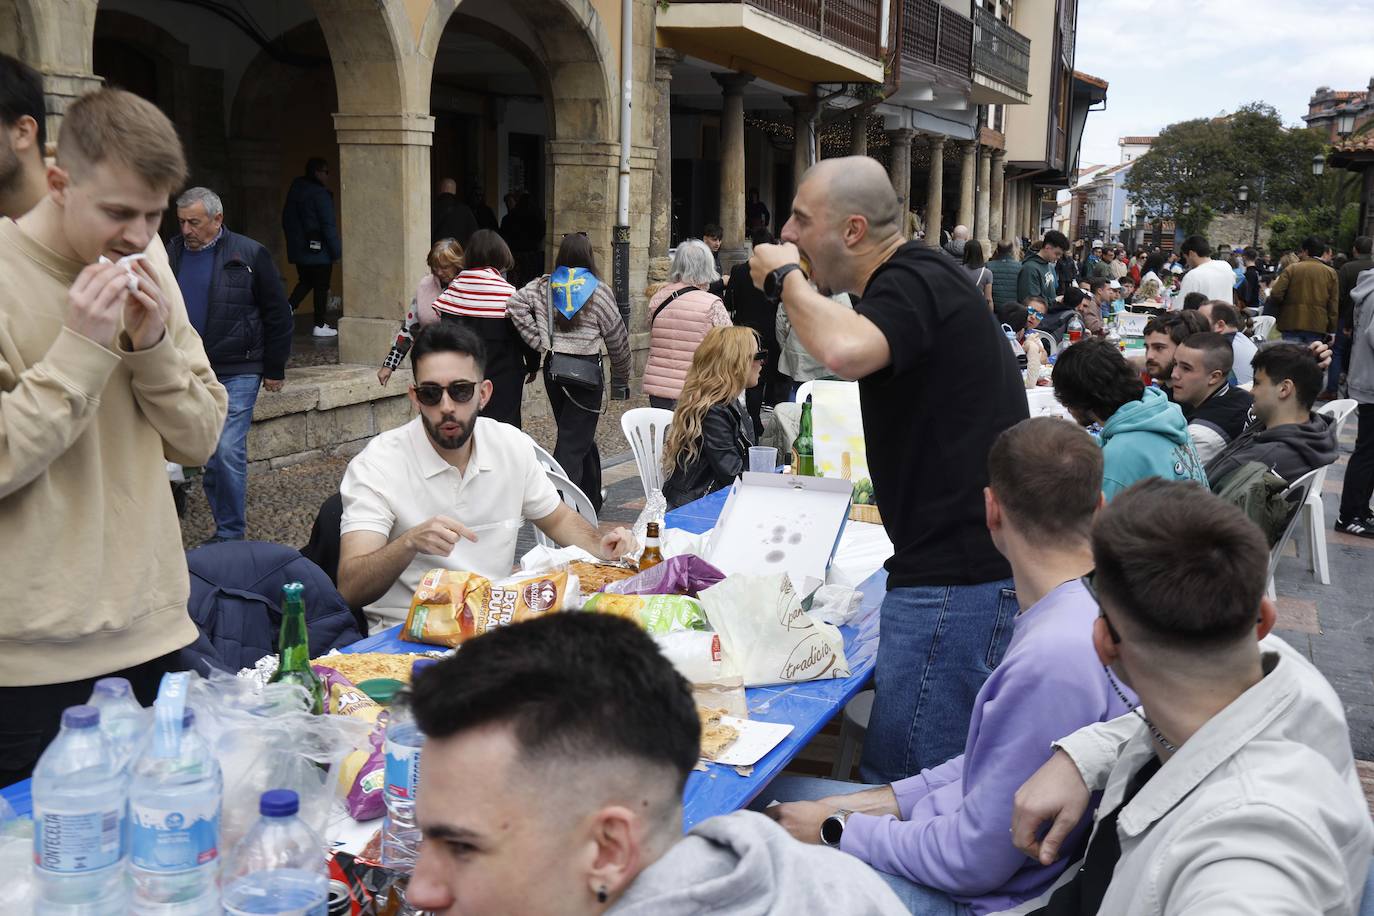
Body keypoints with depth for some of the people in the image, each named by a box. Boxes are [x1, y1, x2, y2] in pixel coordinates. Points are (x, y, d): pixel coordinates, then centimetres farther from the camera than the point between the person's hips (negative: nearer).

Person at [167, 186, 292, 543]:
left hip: (237, 374, -4)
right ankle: (226, 524, 21)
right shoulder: (171, 253, 7)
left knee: (227, 452, -10)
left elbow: (278, 315, 1)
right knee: (209, 456, 9)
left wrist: (274, 369, 1)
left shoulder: (250, 255, -3)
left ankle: (230, 533, 1)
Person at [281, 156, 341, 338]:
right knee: (321, 287, 2)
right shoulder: (320, 194, -15)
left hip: (298, 249, 7)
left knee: (304, 282, 19)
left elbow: (286, 220, 16)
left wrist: (293, 240, 24)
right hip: (319, 251, -7)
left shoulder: (294, 191, 10)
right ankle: (320, 326, 7)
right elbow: (328, 225, -17)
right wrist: (337, 250, -13)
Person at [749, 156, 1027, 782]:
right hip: (963, 559, 11)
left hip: (958, 573, -11)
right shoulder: (915, 277, 19)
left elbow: (844, 351, -37)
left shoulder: (914, 281, -15)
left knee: (900, 783, -7)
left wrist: (786, 277, -19)